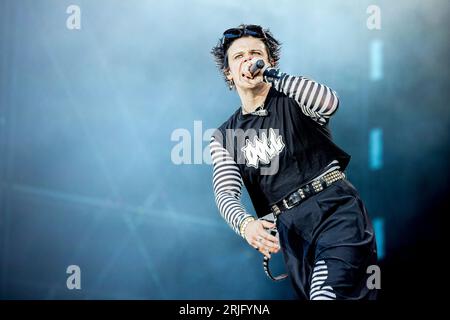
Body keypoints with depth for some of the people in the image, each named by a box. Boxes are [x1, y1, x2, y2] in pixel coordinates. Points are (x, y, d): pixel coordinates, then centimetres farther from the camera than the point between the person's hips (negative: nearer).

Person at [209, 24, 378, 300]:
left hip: (335, 209, -3)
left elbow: (329, 103, -19)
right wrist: (245, 223, -24)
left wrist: (270, 73, -17)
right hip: (291, 230, 4)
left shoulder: (293, 99, 5)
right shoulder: (223, 137, 12)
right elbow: (226, 193, -2)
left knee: (329, 294, -24)